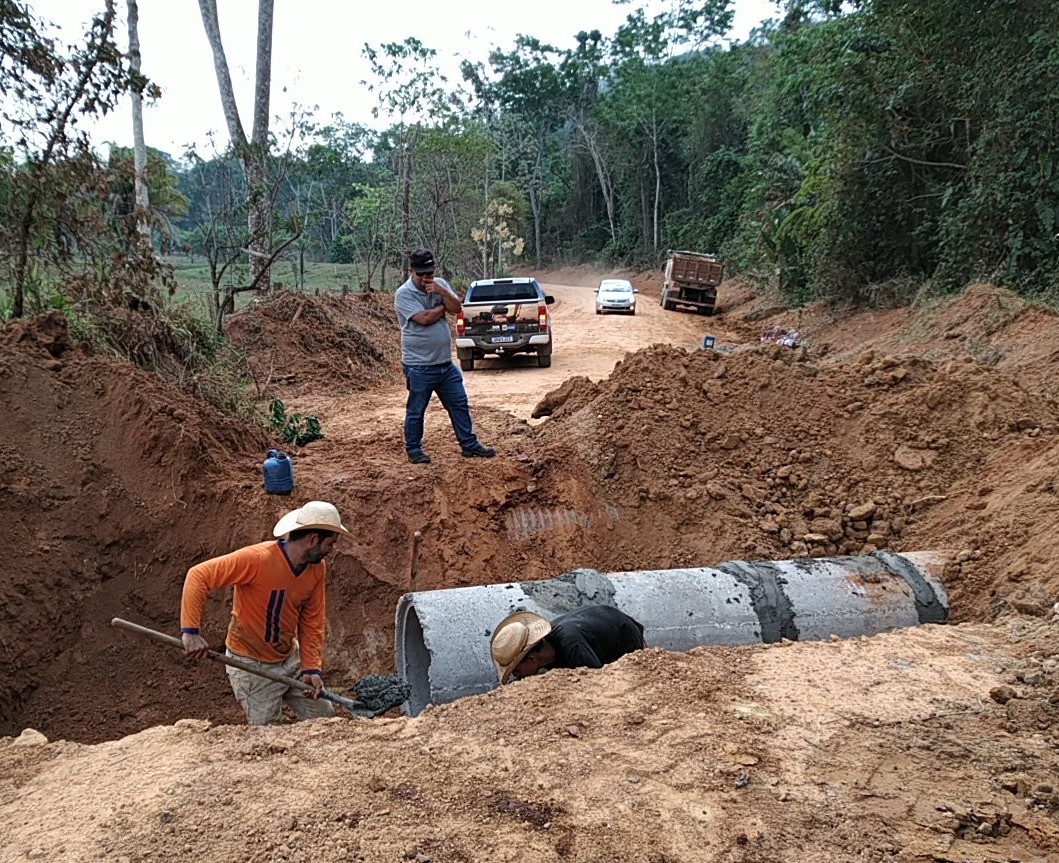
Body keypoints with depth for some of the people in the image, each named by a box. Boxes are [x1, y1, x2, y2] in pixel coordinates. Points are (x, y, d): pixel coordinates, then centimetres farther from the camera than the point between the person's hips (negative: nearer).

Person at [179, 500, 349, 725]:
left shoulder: (318, 568, -6)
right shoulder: (257, 559, -27)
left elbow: (312, 621, 0)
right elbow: (198, 576, -26)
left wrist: (312, 668, -10)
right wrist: (191, 631, -33)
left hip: (291, 659, 7)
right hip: (252, 666, -6)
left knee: (325, 718, 14)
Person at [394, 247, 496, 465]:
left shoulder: (440, 285, 7)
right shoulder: (403, 294, -12)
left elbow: (457, 308, -3)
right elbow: (424, 318, -22)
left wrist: (442, 292, -18)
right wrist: (444, 306, -5)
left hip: (446, 363, 6)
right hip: (419, 366, -6)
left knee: (460, 404, 11)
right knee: (416, 411, 6)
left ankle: (469, 445, 20)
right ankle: (414, 450, 21)